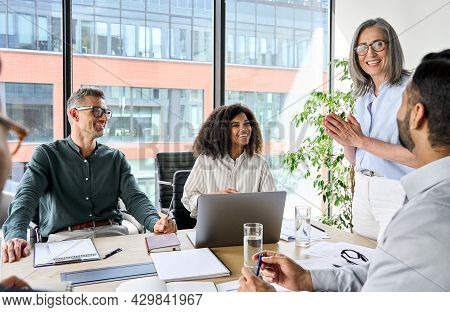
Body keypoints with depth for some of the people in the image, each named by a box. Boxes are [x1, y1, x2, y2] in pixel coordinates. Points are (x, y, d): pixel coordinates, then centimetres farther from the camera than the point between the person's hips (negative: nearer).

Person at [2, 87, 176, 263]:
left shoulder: (116, 158, 15)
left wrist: (155, 222, -19)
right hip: (64, 236, -3)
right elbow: (27, 195, -8)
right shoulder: (46, 155, 8)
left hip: (112, 233, 3)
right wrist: (16, 235, -30)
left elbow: (134, 198, 4)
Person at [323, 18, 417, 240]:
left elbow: (418, 157, -20)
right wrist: (345, 140, -8)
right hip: (363, 190, 7)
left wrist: (361, 140, -19)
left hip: (397, 192, -6)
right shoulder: (363, 97, 11)